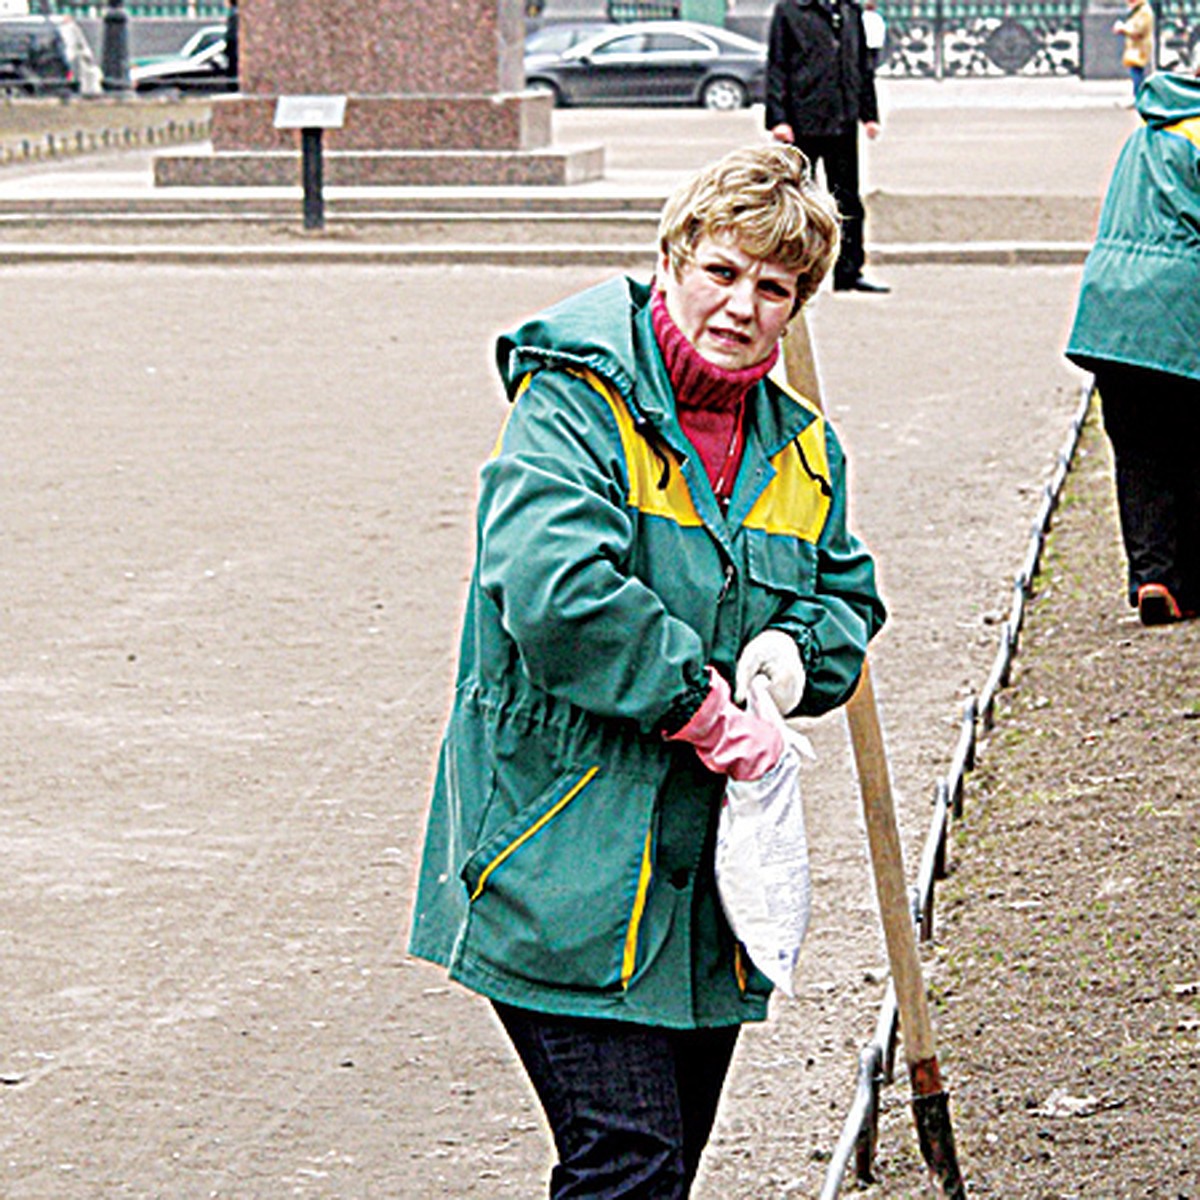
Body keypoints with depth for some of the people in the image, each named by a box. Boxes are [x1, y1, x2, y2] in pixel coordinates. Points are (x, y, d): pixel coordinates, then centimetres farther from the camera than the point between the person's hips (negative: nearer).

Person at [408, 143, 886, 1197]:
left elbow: (848, 594, 26)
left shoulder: (800, 448, 12)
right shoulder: (576, 399, -11)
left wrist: (797, 647, 2)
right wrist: (702, 707, -19)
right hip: (568, 865, -7)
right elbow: (557, 588, -25)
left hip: (706, 868, 7)